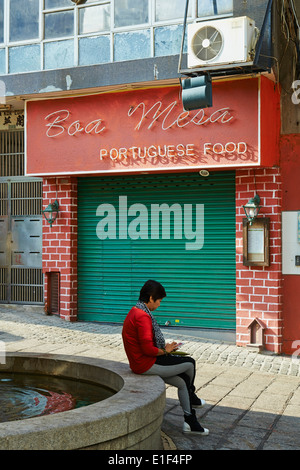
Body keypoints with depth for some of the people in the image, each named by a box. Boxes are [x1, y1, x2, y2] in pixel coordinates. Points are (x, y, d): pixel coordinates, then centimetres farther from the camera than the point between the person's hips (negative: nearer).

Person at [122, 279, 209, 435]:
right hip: (146, 365, -11)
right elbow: (147, 349, -25)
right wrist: (165, 350, -8)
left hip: (140, 362, 11)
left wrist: (164, 347, 10)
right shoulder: (143, 316, -23)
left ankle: (190, 422, 19)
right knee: (190, 363, -2)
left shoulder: (135, 312, 12)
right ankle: (192, 397, 23)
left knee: (184, 381, 11)